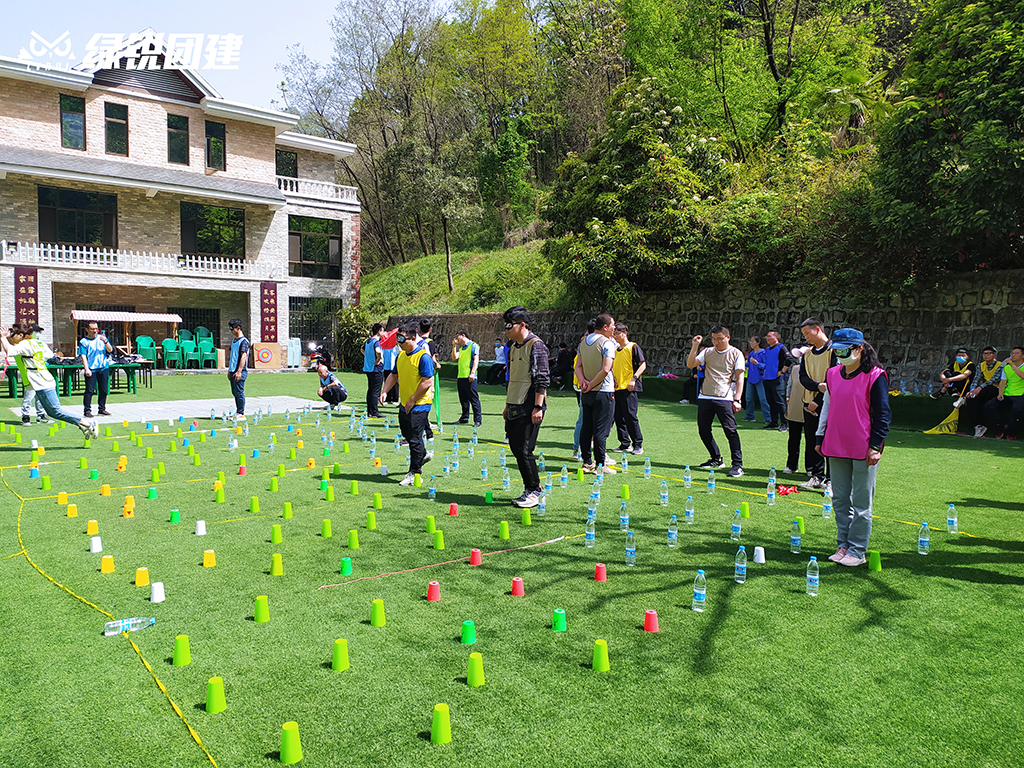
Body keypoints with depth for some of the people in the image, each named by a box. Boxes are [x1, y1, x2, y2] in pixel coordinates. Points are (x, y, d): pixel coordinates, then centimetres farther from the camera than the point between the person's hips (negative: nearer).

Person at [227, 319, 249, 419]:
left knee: (239, 392, -6)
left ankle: (241, 414, -1)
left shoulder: (244, 341, -11)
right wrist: (229, 370, 21)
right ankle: (238, 413, 18)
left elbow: (243, 356, -17)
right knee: (235, 392, 11)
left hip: (240, 371, -9)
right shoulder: (233, 341, 17)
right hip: (233, 371, 9)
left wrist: (239, 371, -22)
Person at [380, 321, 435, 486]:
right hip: (405, 404, 8)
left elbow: (427, 381, -20)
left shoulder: (423, 356, -17)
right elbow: (394, 375, 18)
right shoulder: (401, 355, 8)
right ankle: (423, 455, 44)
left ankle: (413, 474, 7)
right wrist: (384, 391, 3)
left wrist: (412, 400, -18)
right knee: (407, 435, 20)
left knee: (415, 439, -4)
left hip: (419, 405, -8)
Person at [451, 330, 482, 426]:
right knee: (463, 399, 12)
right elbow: (454, 357, 10)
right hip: (461, 377, 8)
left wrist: (472, 373, -19)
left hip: (469, 377, -8)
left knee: (474, 399, -7)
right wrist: (454, 346, 7)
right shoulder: (461, 348, 22)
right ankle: (464, 418, 20)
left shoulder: (473, 346, -1)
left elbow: (476, 360, -10)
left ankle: (478, 420, -5)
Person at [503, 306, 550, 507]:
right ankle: (532, 488, 19)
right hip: (515, 407, 9)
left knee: (524, 450, -8)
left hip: (529, 408, -9)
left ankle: (533, 492, 5)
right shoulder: (514, 346, 16)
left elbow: (542, 379, -16)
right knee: (516, 448, 9)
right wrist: (508, 405, 22)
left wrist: (538, 407, -20)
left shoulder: (535, 345, -11)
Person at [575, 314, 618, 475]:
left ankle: (587, 462, 16)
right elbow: (605, 369, -21)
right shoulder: (607, 343, -13)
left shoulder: (583, 342, 10)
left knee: (586, 428, 11)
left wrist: (583, 380, -6)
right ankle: (600, 464, 1)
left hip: (587, 393, 7)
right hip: (603, 392, -7)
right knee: (601, 430, -3)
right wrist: (591, 384, -12)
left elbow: (578, 366, 8)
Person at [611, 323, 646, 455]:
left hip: (629, 388, -7)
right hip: (617, 388, 7)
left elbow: (643, 365, -9)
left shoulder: (633, 347, -3)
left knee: (630, 416, -8)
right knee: (618, 417, 7)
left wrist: (634, 379, -18)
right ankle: (624, 444, 15)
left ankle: (638, 445, 2)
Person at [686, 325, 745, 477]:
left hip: (725, 398, -5)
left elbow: (739, 378, -1)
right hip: (705, 397, 5)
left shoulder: (736, 354, 2)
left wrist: (737, 399, -9)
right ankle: (716, 459, 25)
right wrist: (695, 346, -6)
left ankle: (737, 465, -4)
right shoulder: (707, 352, 13)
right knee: (703, 431, 8)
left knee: (730, 430, -11)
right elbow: (690, 364, 5)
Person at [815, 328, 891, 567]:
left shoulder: (875, 376, -7)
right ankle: (843, 545, 21)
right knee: (840, 500, 11)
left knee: (861, 503, 1)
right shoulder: (832, 374, 9)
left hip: (864, 450, -6)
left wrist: (875, 445, -11)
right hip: (836, 447, 6)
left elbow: (882, 413, -7)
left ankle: (856, 550, 8)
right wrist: (819, 438, 16)